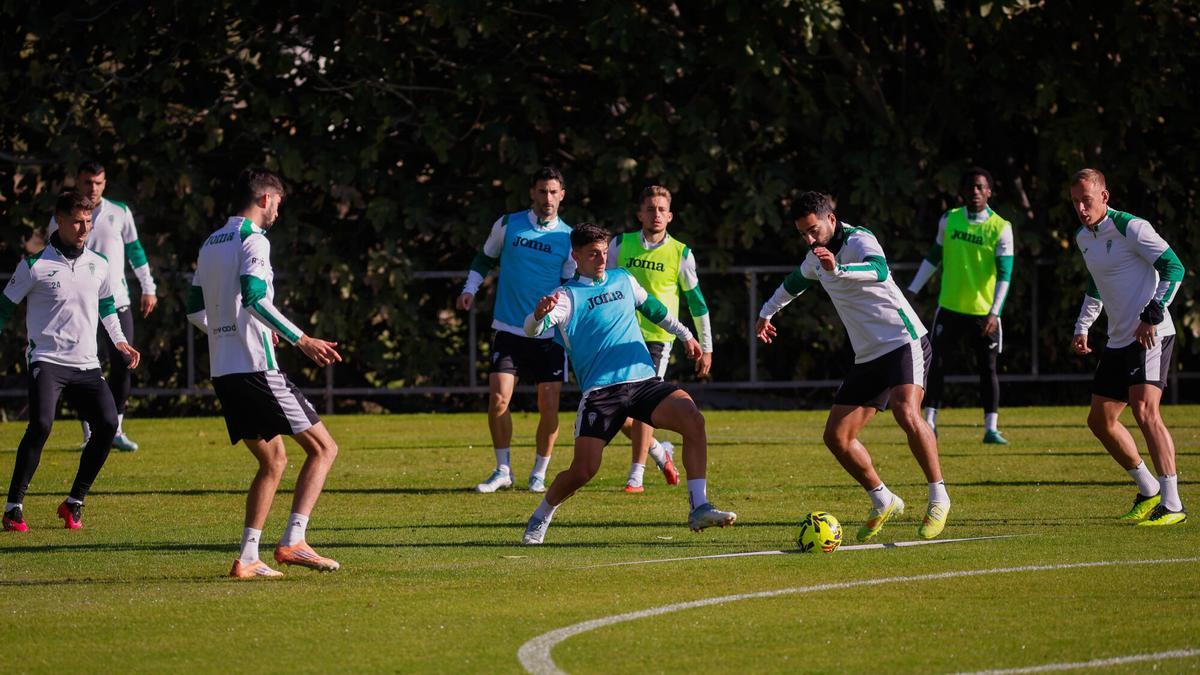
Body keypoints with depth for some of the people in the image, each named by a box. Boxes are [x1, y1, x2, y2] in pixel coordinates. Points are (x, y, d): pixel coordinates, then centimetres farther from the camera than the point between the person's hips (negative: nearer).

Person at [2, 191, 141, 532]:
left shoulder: (99, 265, 11)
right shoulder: (35, 266, -3)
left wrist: (120, 342, 17)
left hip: (86, 364, 5)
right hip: (47, 360, -5)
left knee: (108, 423, -12)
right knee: (41, 425, -24)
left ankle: (74, 503, 3)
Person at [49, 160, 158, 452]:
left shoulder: (120, 213, 6)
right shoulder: (63, 218, 2)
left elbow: (135, 251, 14)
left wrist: (148, 288, 11)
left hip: (117, 301, 2)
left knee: (123, 364, -1)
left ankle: (116, 430, 11)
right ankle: (90, 434, 4)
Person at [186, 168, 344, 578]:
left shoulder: (211, 244, 17)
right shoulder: (253, 240, -8)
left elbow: (195, 310, 23)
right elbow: (255, 297, -22)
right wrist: (301, 340, -21)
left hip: (222, 371, 8)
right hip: (256, 368, -8)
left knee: (273, 461, 17)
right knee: (323, 448, -2)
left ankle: (247, 558, 7)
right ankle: (293, 541, -15)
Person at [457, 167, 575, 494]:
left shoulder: (568, 239, 0)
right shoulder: (508, 225, 1)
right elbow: (485, 258, 16)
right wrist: (470, 289, 2)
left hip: (549, 334, 0)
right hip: (508, 330, 0)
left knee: (548, 405, -4)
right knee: (498, 398, -10)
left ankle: (539, 473, 12)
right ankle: (503, 470, 6)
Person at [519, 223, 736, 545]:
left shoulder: (623, 280, 16)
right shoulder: (568, 296, -1)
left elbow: (653, 307, 35)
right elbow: (532, 329, -17)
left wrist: (684, 334, 42)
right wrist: (539, 314, -40)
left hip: (644, 381, 4)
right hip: (600, 392, -4)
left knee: (693, 418, -23)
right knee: (583, 470, -12)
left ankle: (699, 509, -21)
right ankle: (540, 518, 18)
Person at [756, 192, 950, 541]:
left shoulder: (858, 241, -15)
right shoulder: (816, 257, 12)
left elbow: (879, 270, -38)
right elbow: (795, 282, 36)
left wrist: (838, 270, -55)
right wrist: (766, 312, 47)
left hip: (904, 341, -9)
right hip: (868, 356, 9)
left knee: (906, 414, -31)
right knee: (836, 436, 1)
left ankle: (938, 498, -19)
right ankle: (883, 503, 17)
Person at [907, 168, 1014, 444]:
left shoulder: (1001, 228, -8)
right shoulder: (949, 220, 2)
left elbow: (1004, 274, -11)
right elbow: (934, 258, 14)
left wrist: (994, 312, -20)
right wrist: (912, 290, 11)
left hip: (983, 313, -2)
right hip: (950, 308, 2)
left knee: (988, 370, 0)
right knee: (936, 364, -1)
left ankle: (991, 428, 4)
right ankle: (929, 423, 6)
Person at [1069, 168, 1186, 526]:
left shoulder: (1130, 228, -12)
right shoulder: (1084, 238, 14)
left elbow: (1174, 267, -15)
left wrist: (1153, 315, -20)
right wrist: (1082, 328, 20)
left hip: (1151, 335, -9)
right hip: (1118, 341, 9)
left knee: (1144, 409, -22)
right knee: (1100, 420, 9)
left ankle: (1172, 504, -23)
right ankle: (1149, 492, 23)